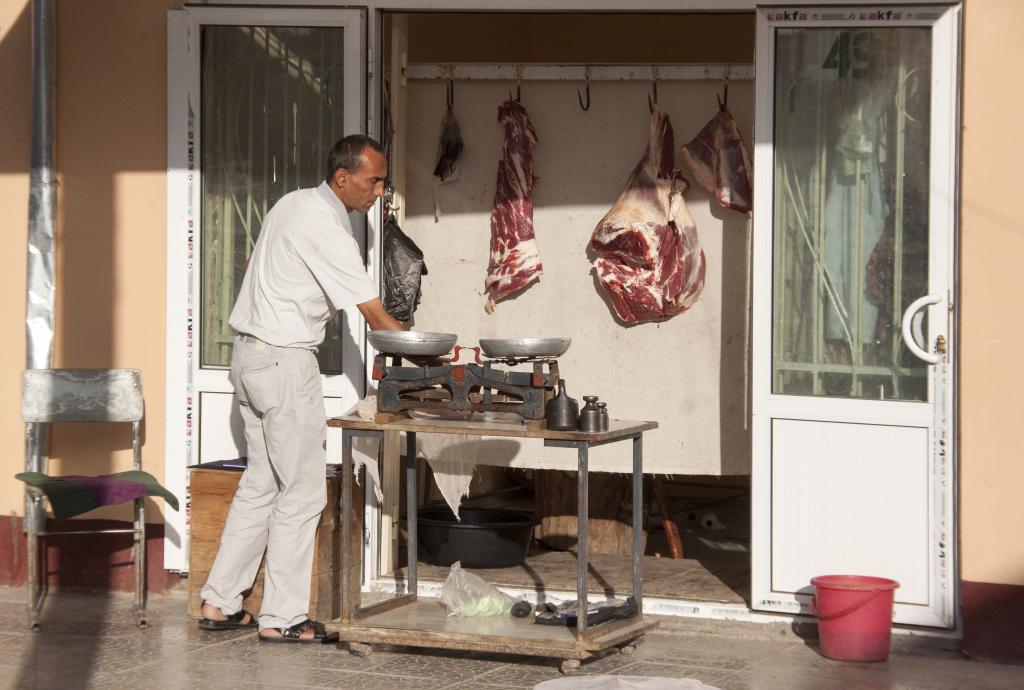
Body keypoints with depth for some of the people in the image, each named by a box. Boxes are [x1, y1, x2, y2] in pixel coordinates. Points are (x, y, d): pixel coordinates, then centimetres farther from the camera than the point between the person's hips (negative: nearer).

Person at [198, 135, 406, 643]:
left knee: (261, 482, 15)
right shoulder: (326, 227, -19)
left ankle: (220, 603, 18)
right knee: (302, 491, -2)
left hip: (249, 353, 10)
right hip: (285, 362, -10)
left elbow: (257, 267, 22)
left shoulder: (294, 203, 11)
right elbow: (373, 315, -19)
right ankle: (281, 617, 1)